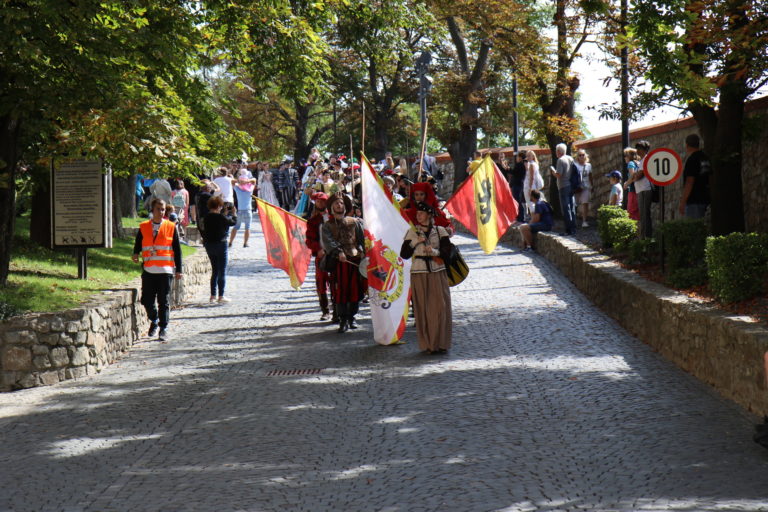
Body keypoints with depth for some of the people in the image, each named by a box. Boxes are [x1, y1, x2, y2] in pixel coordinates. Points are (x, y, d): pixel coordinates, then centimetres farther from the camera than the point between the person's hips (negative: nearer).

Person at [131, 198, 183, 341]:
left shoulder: (171, 227, 4)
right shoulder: (143, 227, 8)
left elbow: (177, 249, 6)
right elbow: (138, 244, 16)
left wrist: (178, 269, 2)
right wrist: (136, 254, -8)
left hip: (166, 270, -2)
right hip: (148, 270, 2)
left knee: (164, 301, -2)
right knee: (147, 300, 3)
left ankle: (163, 329, 6)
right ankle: (154, 321, 29)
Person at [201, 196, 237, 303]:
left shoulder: (207, 217, 2)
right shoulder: (220, 217, -17)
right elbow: (233, 222, -6)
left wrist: (225, 214, 21)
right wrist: (233, 213, 12)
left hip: (208, 245, 7)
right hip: (220, 244, -7)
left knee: (214, 271, 16)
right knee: (222, 272, 2)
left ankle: (213, 295, 15)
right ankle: (221, 296, 2)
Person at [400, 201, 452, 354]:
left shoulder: (440, 231, 5)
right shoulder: (412, 232, 6)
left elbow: (447, 250, -5)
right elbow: (404, 254, 2)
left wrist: (435, 251, -22)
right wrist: (415, 242, -11)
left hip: (437, 273, 0)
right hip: (419, 273, 0)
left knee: (440, 307, -6)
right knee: (423, 309, -2)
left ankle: (440, 343, 0)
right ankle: (427, 344, 3)